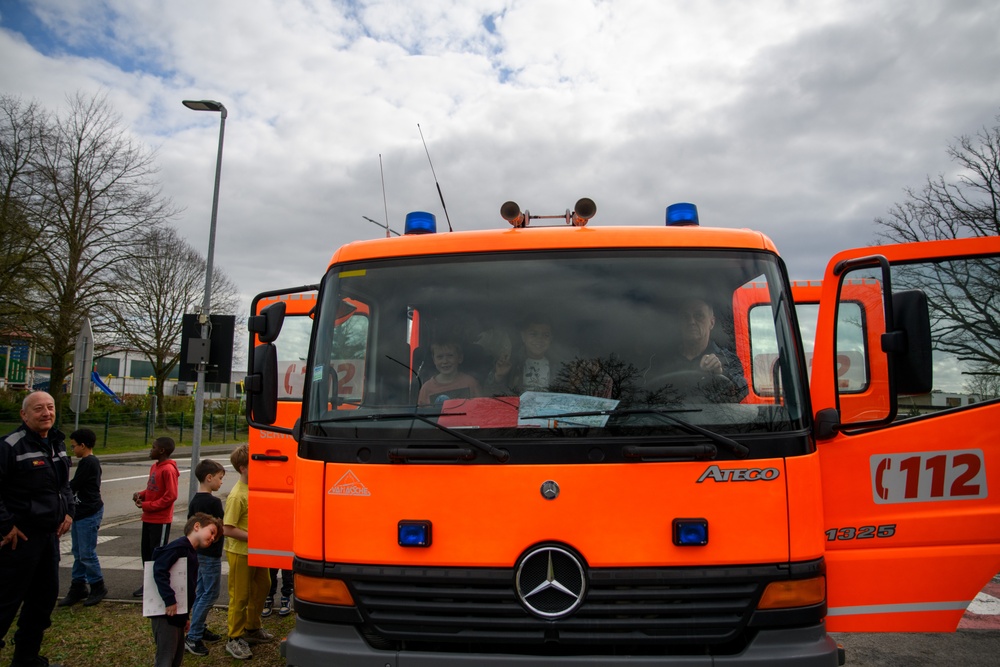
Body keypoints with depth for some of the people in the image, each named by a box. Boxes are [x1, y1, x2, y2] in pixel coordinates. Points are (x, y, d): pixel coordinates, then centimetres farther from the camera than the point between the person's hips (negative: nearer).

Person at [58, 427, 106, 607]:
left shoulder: (88, 463, -16)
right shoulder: (90, 462, 14)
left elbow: (73, 486, -15)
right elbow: (78, 487, 17)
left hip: (89, 514, -10)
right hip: (81, 513, 10)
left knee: (87, 554, -3)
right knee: (78, 553, 13)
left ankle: (97, 587, 9)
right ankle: (78, 587, 20)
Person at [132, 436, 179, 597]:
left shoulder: (168, 469, -18)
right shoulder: (154, 467, 11)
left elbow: (171, 495, -22)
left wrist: (147, 505, -18)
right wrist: (141, 495, 0)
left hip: (161, 520, -9)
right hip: (148, 518, 9)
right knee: (146, 551, 16)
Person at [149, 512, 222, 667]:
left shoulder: (192, 554, 16)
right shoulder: (179, 546, -14)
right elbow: (159, 570, -27)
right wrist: (170, 600, -28)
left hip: (177, 615, 10)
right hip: (166, 614, -10)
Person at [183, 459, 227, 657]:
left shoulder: (194, 501, 6)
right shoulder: (213, 502, -20)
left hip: (198, 551, 9)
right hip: (211, 554, -9)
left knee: (201, 592, 17)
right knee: (210, 594, -3)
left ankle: (199, 629, 26)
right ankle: (193, 637, -1)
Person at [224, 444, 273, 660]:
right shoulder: (237, 496, -22)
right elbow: (228, 529, -24)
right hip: (240, 552, -8)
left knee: (262, 587, 19)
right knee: (240, 596, 3)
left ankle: (252, 628, 36)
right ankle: (235, 639, 17)